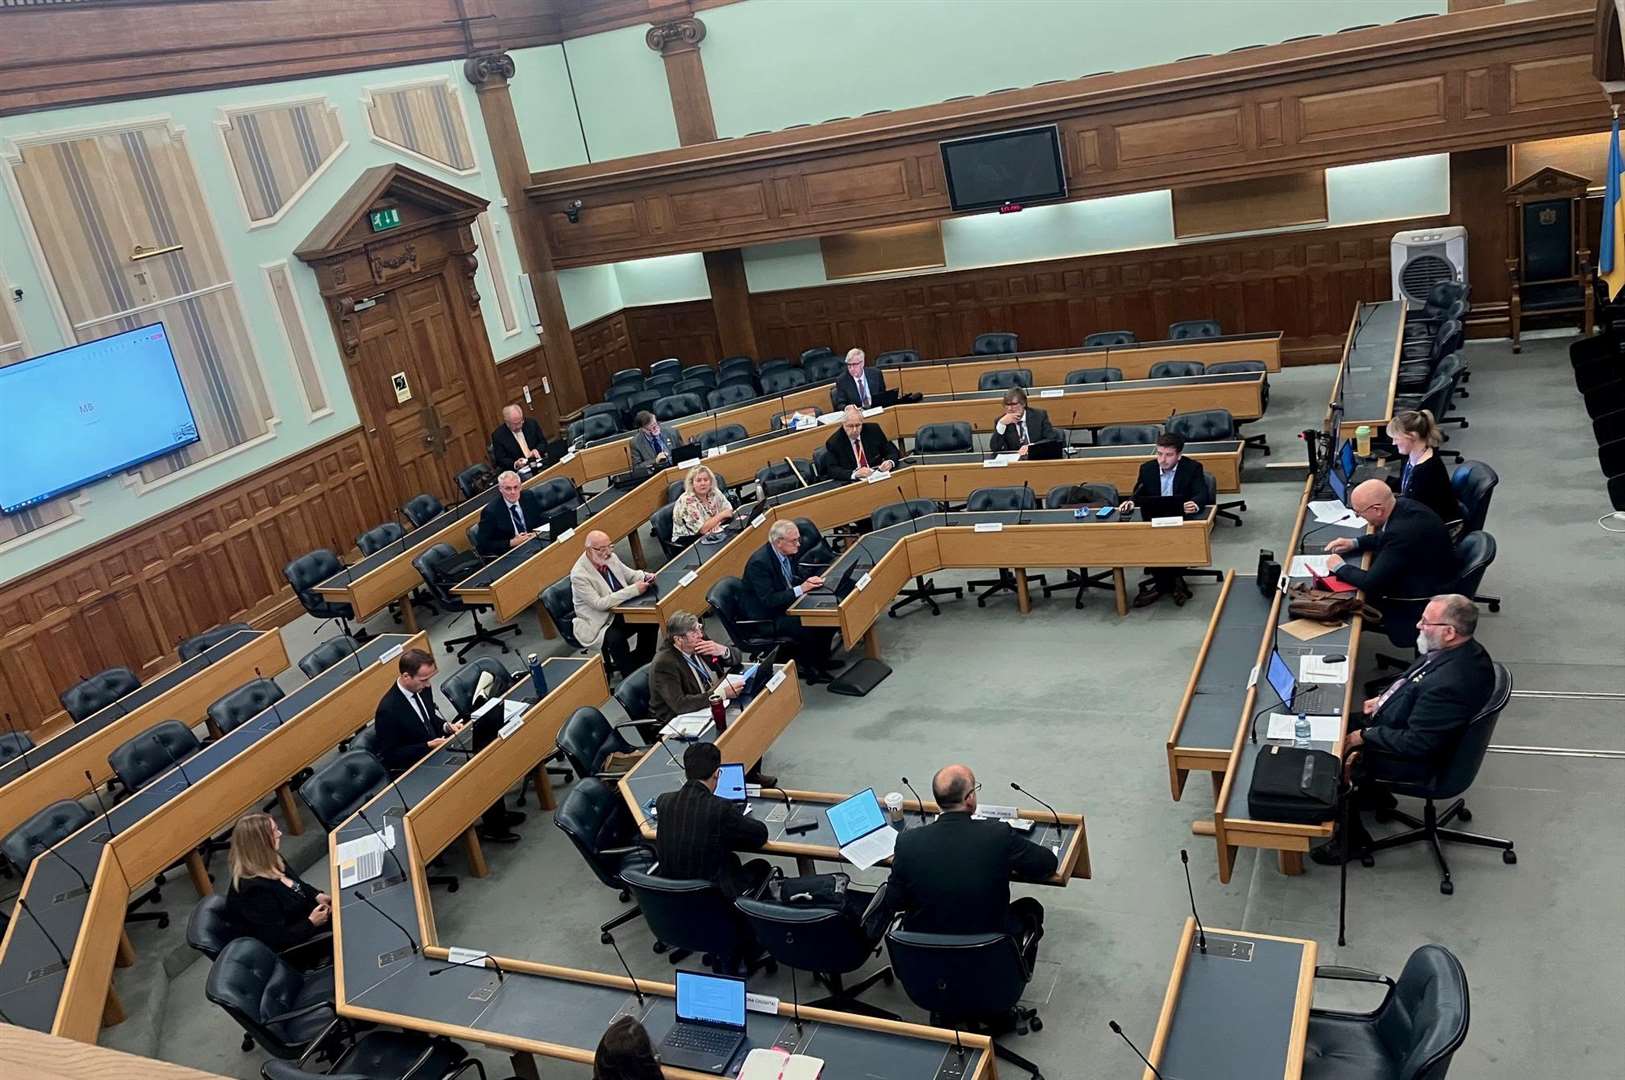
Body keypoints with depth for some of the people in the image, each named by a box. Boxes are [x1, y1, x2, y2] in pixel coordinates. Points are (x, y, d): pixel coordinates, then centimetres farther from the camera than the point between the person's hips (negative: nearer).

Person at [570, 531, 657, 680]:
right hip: (597, 624, -7)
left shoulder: (610, 557, -2)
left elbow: (630, 574, 14)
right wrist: (633, 590, -30)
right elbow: (599, 603, -27)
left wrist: (645, 576, -11)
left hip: (619, 611, 7)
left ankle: (643, 665, 8)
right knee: (616, 638, -33)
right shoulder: (579, 574, -23)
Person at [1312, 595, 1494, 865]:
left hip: (1416, 761, -9)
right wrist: (1385, 699, 4)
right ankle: (1372, 792, 32)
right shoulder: (1456, 651, -8)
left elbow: (1417, 744, -29)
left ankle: (1351, 839, 16)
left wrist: (1364, 736, -19)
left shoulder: (1452, 683, -37)